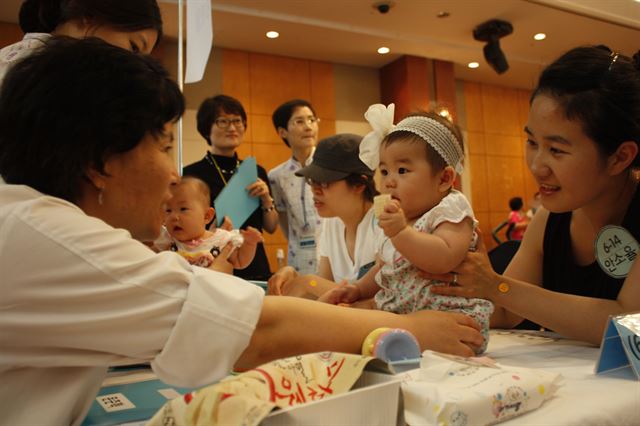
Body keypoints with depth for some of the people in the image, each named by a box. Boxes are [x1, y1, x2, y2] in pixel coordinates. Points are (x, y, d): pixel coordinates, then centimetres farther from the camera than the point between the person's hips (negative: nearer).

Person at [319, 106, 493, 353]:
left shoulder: (451, 212, -9)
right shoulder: (398, 221, 15)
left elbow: (444, 259, -28)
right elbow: (383, 269, 26)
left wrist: (400, 232, -32)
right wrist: (356, 290, 10)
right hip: (396, 311, 9)